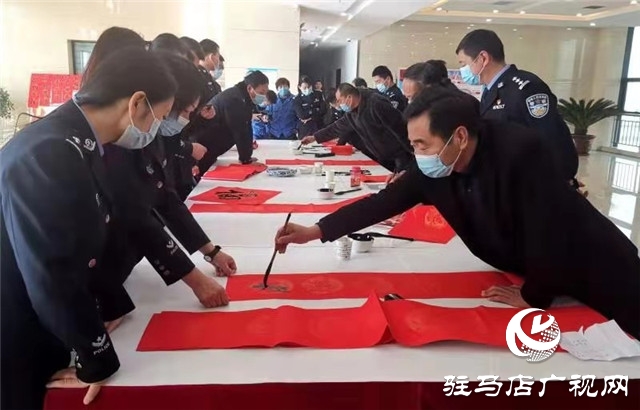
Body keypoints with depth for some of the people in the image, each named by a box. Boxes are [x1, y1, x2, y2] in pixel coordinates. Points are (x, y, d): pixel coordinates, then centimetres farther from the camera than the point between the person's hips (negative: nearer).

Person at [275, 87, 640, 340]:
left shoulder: (521, 150, -35)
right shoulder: (433, 169, -16)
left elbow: (549, 232, -32)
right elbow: (386, 201, -11)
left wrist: (533, 298, -19)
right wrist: (315, 231, -14)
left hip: (593, 271, -5)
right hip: (533, 273, 5)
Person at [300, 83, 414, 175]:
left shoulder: (376, 104, -22)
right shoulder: (352, 112, 6)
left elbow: (399, 127, -23)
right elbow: (338, 126, 20)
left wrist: (412, 153, -21)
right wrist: (314, 137, 23)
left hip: (401, 156, -8)